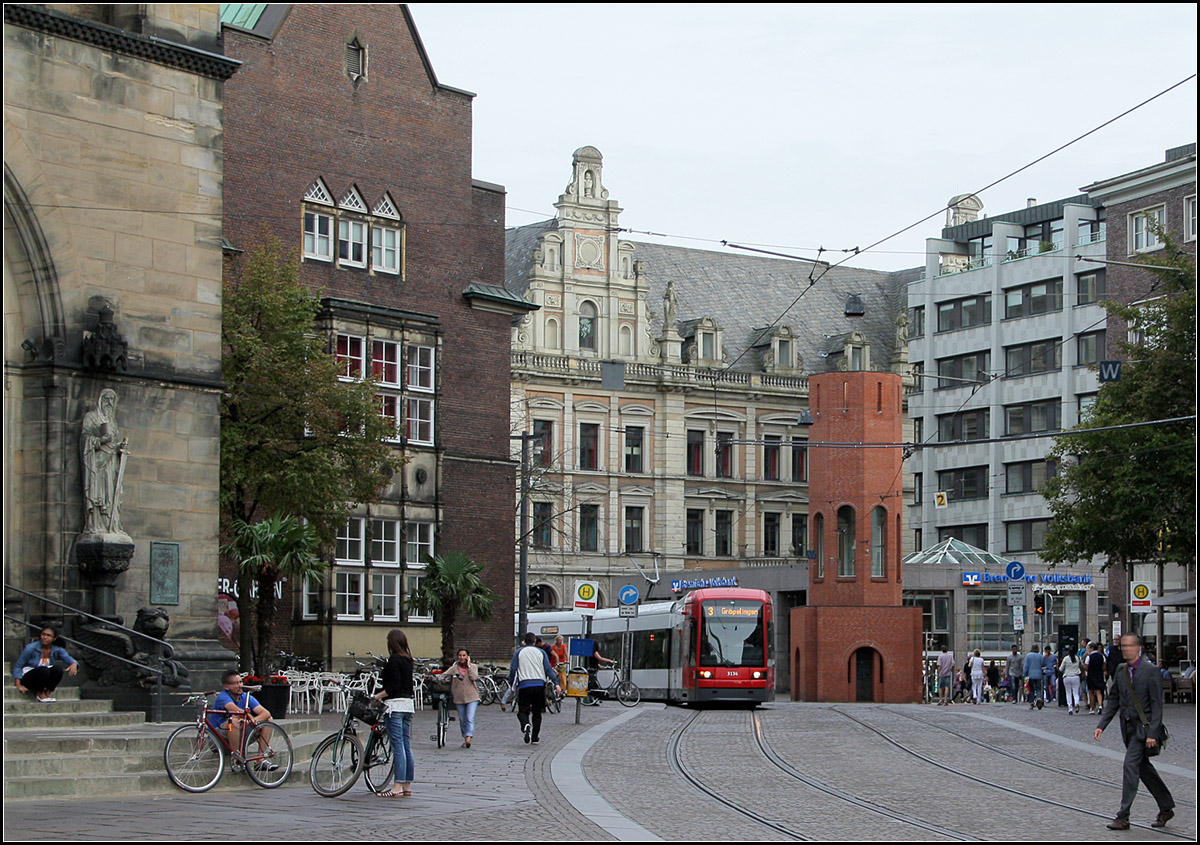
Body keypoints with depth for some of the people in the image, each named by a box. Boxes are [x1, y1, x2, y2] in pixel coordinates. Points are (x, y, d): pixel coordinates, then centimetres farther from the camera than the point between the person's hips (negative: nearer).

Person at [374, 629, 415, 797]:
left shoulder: (394, 659, -11)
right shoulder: (408, 660, 13)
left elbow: (394, 686, -17)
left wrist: (379, 695, -8)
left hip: (395, 704, -9)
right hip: (408, 703, 9)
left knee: (397, 746, -10)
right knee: (407, 746, 9)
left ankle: (397, 787, -11)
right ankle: (407, 785, 11)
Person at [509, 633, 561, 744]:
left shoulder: (518, 652, 6)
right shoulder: (541, 652, 9)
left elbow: (513, 669, 1)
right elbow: (548, 669, 2)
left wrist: (511, 685, 10)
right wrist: (556, 683, 1)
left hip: (524, 685, -2)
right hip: (539, 684, 2)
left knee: (523, 711, 0)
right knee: (537, 712, 12)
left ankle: (526, 725, -32)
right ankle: (535, 737, 12)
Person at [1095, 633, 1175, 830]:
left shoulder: (1150, 671, -12)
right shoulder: (1120, 670, 9)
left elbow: (1157, 704, -13)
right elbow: (1113, 700, 13)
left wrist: (1152, 733, -18)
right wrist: (1102, 725, 4)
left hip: (1143, 727, -7)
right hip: (1128, 727, 7)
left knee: (1130, 766, -12)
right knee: (1144, 769, 14)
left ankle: (1123, 817, -10)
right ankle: (1166, 808, 29)